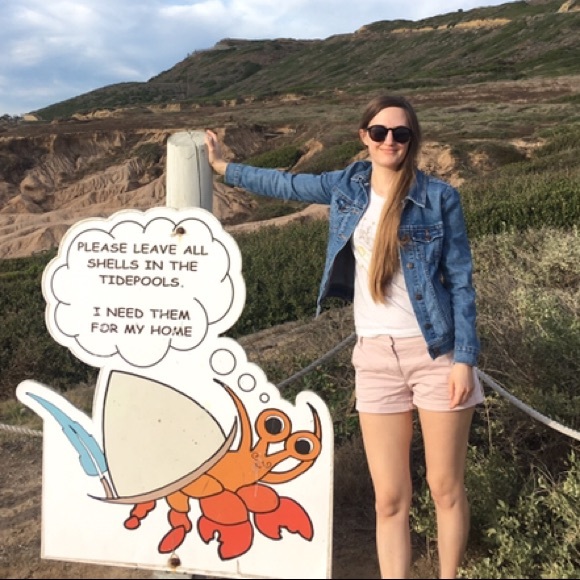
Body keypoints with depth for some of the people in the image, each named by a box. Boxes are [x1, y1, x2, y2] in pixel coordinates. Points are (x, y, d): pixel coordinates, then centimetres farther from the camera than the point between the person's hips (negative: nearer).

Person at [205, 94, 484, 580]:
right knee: (390, 499, 5)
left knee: (446, 489, 7)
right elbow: (285, 184, 22)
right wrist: (224, 166, 30)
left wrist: (464, 358, -9)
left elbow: (461, 281, -3)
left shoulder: (439, 197, -4)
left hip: (436, 351, -2)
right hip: (375, 356, 3)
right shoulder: (347, 186, 6)